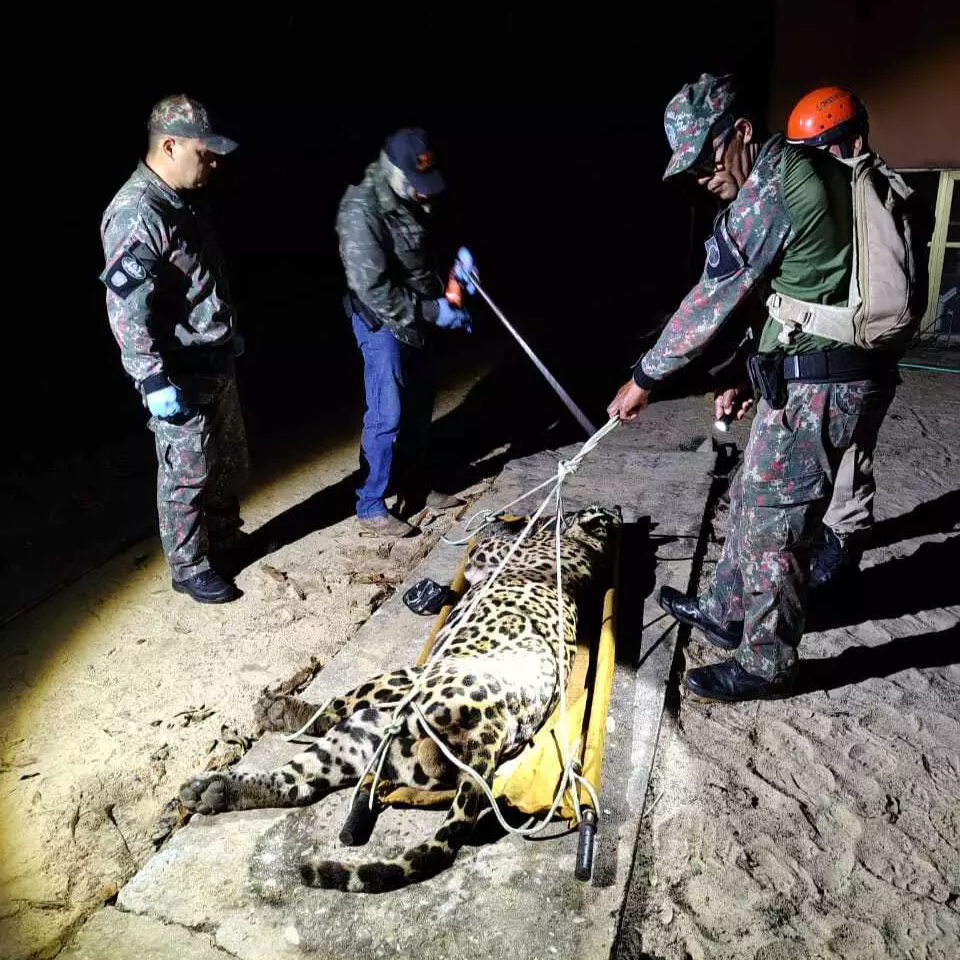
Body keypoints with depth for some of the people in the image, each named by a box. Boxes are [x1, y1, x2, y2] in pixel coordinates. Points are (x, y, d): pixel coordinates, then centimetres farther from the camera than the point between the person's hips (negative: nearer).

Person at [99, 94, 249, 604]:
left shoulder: (185, 199, 9)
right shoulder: (136, 214, -22)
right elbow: (126, 308, -25)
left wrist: (228, 332, 27)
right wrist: (153, 380, -27)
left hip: (216, 362, 9)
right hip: (180, 376, -9)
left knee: (230, 458, 21)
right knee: (188, 475, 4)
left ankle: (224, 537, 41)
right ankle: (190, 567, 22)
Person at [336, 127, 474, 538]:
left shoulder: (413, 198, 2)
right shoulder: (360, 211, -24)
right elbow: (373, 289, -26)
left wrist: (456, 255, 1)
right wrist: (431, 311, -24)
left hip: (415, 317, 8)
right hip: (382, 323, -8)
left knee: (419, 406, 15)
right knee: (388, 415, -5)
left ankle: (412, 487, 30)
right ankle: (370, 508, 7)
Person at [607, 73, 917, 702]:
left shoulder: (766, 192, -17)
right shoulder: (814, 167, 13)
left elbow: (711, 304, -11)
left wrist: (645, 377, 1)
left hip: (817, 386, -10)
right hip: (859, 365, 10)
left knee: (773, 528, 2)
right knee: (752, 499, 21)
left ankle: (766, 666, 19)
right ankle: (727, 611, 38)